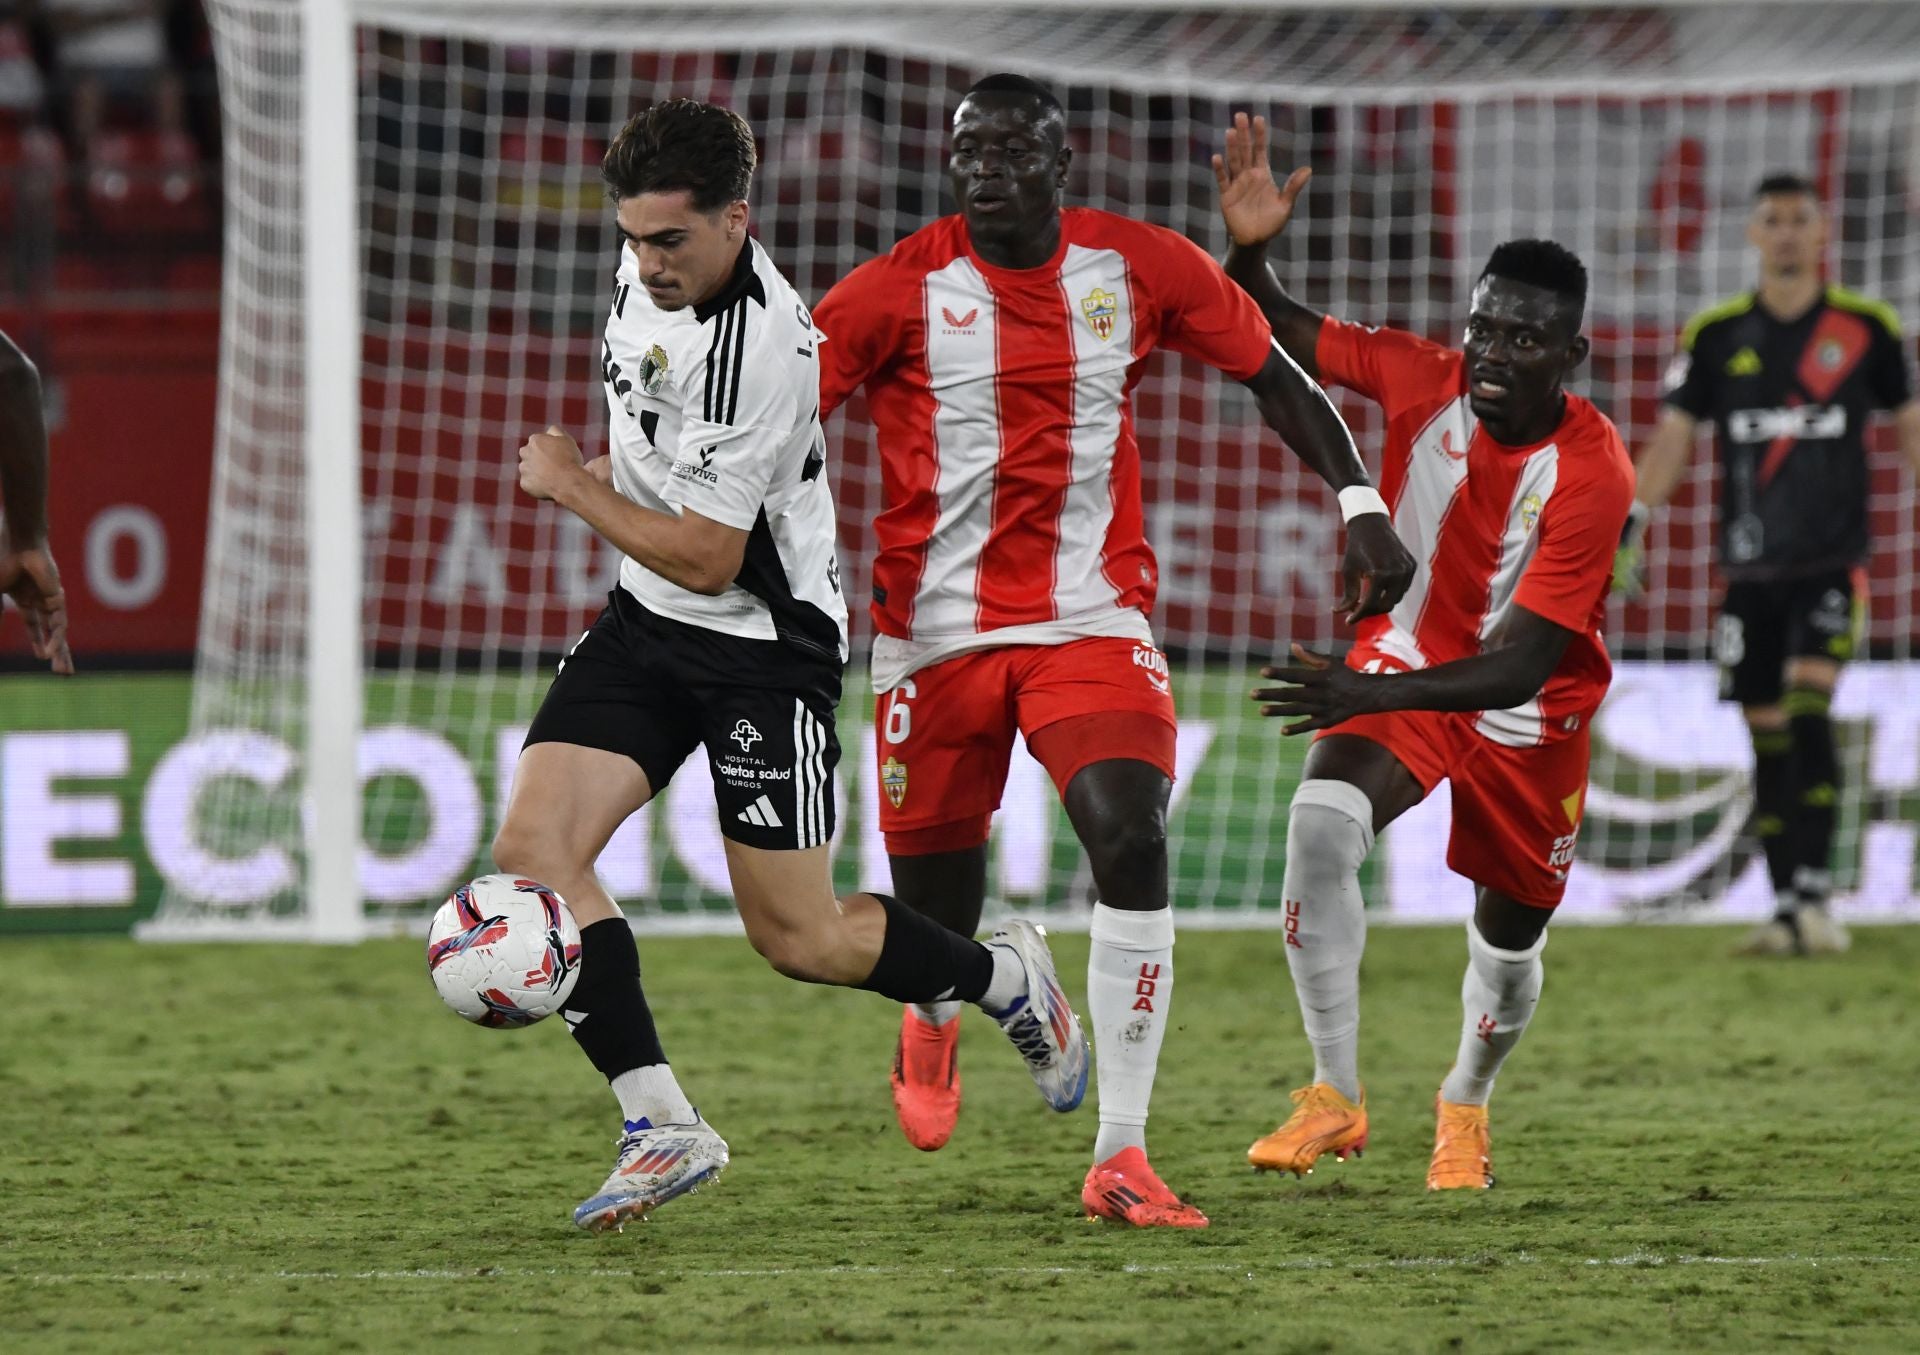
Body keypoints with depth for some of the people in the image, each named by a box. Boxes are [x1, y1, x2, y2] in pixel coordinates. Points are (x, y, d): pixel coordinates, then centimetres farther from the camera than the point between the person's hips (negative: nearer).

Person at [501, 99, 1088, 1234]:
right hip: (648, 624, 8)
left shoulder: (760, 348, -28)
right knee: (533, 850, -12)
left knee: (797, 937, -1)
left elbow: (705, 558, -24)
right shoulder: (650, 269, -2)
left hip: (762, 640, -8)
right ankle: (663, 1127, -8)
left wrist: (571, 487, -14)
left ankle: (1009, 979, 29)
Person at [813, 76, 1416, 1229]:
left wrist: (1363, 508, 0)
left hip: (1092, 625, 0)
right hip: (936, 637, 0)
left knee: (1134, 844, -23)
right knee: (936, 897, 6)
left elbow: (1276, 376, 10)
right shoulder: (901, 288, -7)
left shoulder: (1141, 268, -1)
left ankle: (1122, 1157, -17)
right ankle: (933, 1025, 48)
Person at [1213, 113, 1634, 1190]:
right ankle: (1336, 1096, -20)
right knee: (1322, 819, -28)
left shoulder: (1592, 474, -30)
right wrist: (1249, 251, -26)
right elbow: (1274, 332, -4)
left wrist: (1371, 694, -46)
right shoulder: (1424, 382, -19)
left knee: (1511, 933, 14)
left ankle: (1467, 1104, 47)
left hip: (1529, 715, -1)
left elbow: (1522, 666, -34)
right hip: (1405, 661, 1)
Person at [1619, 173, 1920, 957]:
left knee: (1809, 718, -18)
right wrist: (1629, 524, -6)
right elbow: (1673, 435, 6)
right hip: (1749, 568, 2)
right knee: (1768, 739, 3)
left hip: (1832, 561, -2)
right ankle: (1784, 907, 8)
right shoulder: (1716, 335, 5)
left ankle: (1812, 897, -19)